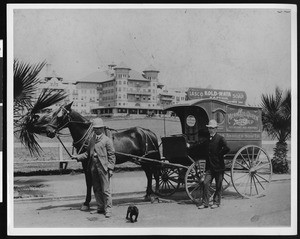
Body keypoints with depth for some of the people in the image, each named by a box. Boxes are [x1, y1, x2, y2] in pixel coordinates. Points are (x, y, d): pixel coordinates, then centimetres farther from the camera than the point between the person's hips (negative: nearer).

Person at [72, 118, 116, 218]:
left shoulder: (107, 140, -4)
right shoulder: (92, 140, 13)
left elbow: (111, 155, -6)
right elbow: (87, 154, 19)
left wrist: (110, 168, -12)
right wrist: (77, 157, 5)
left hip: (103, 167, -6)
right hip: (93, 167, 6)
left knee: (105, 189, -3)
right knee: (96, 189, 12)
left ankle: (108, 209, 3)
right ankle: (100, 207, 23)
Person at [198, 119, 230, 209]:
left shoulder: (220, 138, -8)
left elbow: (227, 148, -20)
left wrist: (219, 154, -11)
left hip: (218, 166, -5)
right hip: (209, 166, 5)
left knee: (218, 186, 6)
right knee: (205, 183, -2)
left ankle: (216, 202, 18)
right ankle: (205, 203, 4)